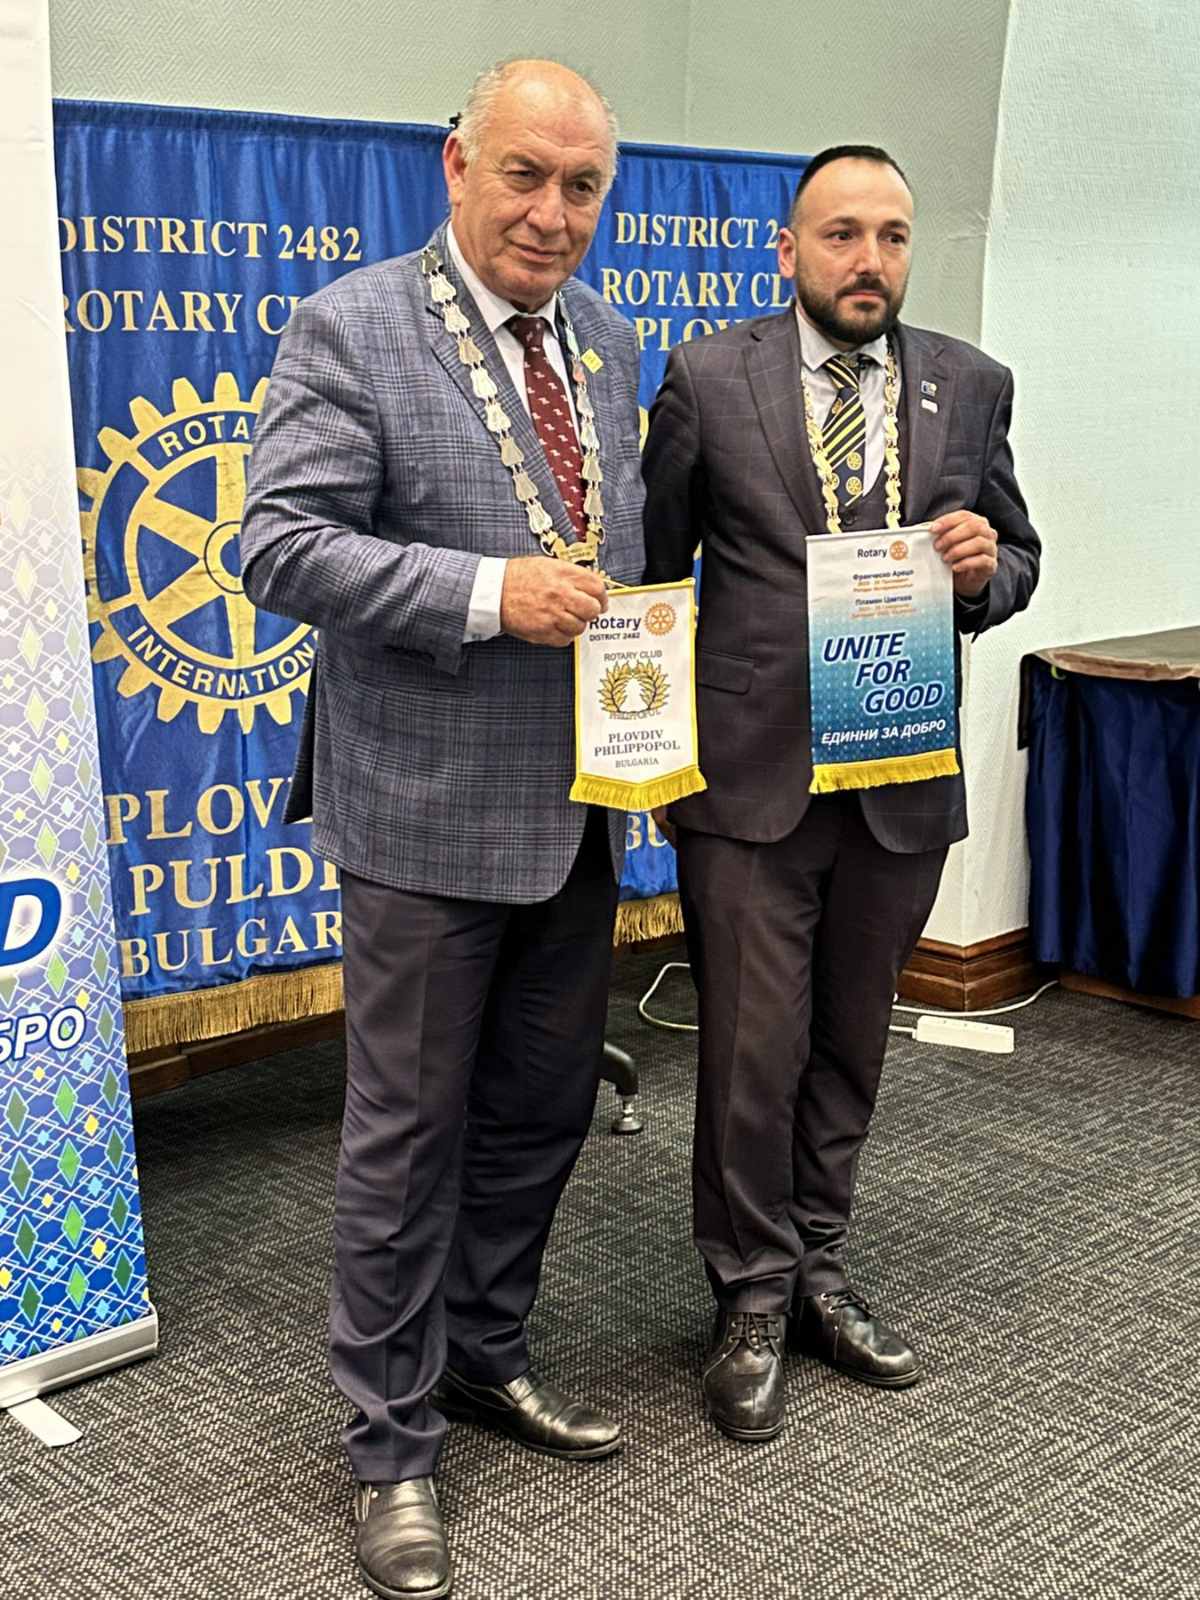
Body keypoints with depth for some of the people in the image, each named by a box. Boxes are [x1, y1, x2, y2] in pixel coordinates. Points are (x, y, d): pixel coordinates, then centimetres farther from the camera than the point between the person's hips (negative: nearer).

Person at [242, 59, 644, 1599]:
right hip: (429, 814, -6)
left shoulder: (604, 341, 11)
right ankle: (392, 1445, 21)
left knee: (539, 1110, 18)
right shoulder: (348, 331, -10)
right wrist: (488, 593, -25)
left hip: (580, 811, 7)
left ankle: (485, 1351, 40)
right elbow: (280, 544, -17)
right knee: (407, 1132, 5)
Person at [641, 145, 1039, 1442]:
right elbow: (655, 566, 4)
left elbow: (1016, 558, 14)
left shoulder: (970, 386, 7)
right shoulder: (709, 378, -1)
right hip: (749, 776, -3)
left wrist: (985, 568, -10)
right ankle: (753, 1300, 21)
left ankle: (816, 1275, 32)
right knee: (752, 1054, 2)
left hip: (901, 784, 3)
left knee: (849, 1047, 15)